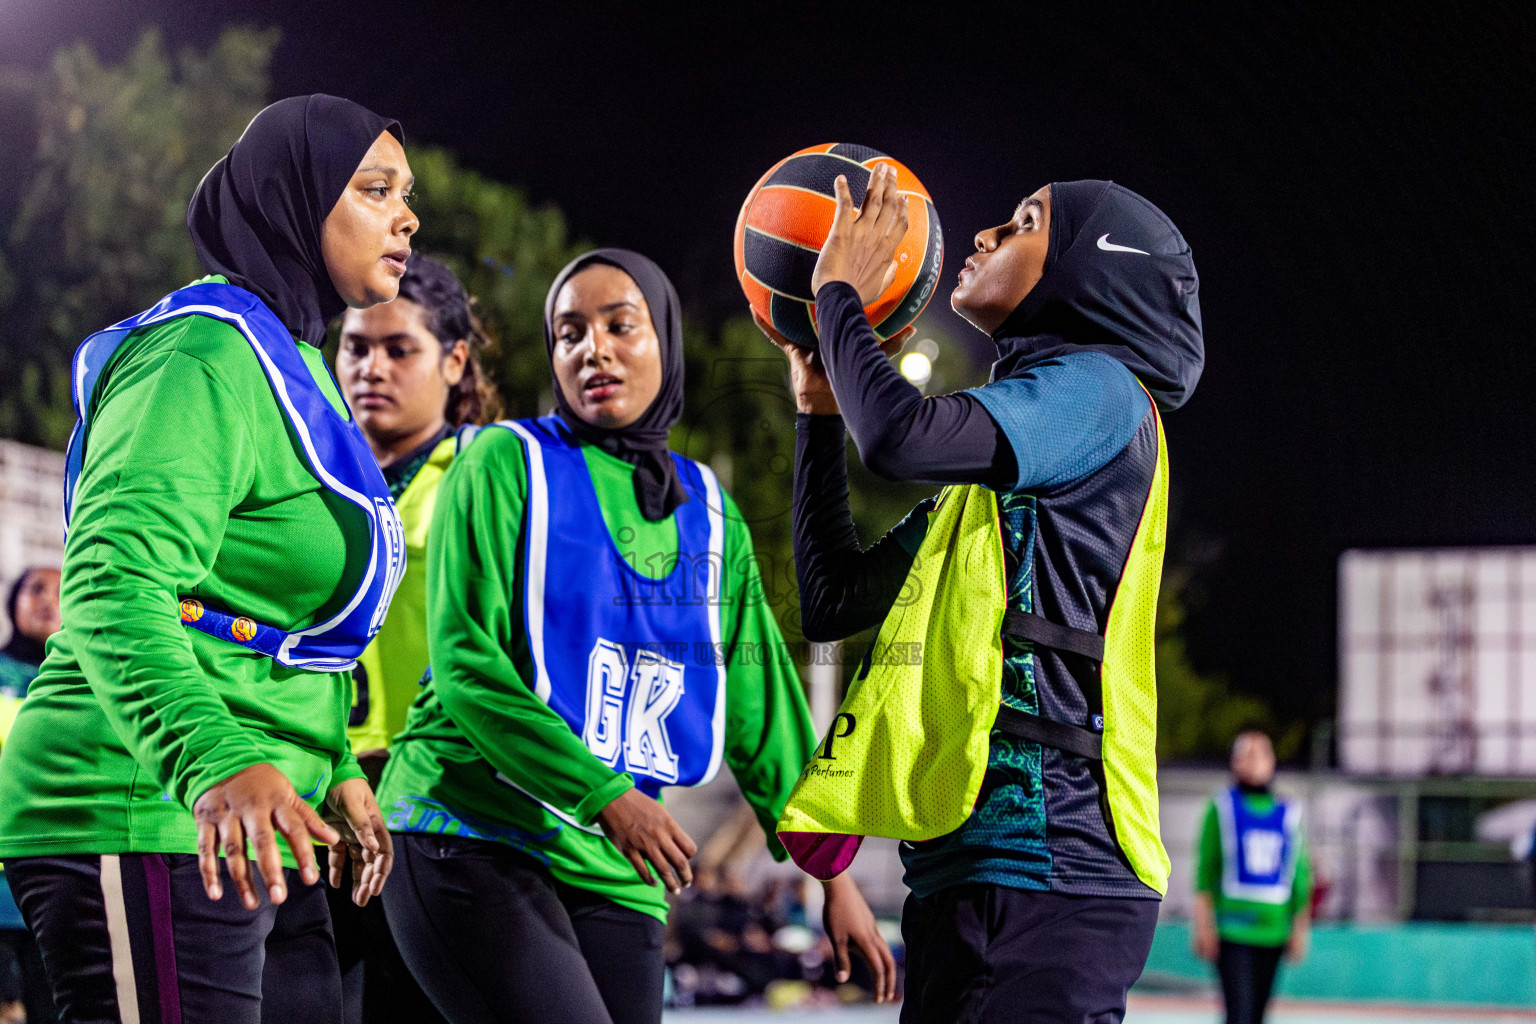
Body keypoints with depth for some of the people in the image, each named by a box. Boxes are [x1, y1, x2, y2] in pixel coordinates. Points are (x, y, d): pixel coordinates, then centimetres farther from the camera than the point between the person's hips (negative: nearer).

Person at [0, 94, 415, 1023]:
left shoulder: (292, 365, 21)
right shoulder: (205, 355, -12)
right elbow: (115, 581, -27)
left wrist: (333, 765, 30)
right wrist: (212, 759, -41)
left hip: (247, 837, 10)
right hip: (148, 825, -10)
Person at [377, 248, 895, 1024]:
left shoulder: (709, 515, 14)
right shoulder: (508, 463, 0)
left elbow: (763, 709, 17)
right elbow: (463, 662, -9)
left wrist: (831, 872, 11)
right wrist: (604, 793, -17)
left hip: (613, 870, 5)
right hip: (472, 836, -5)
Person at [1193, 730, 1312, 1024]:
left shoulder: (1289, 814, 11)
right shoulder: (1222, 807, 1)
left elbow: (1300, 875, 14)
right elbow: (1205, 869, -1)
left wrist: (1300, 928, 10)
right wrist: (1203, 925, -6)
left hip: (1273, 930, 4)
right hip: (1233, 929, -4)